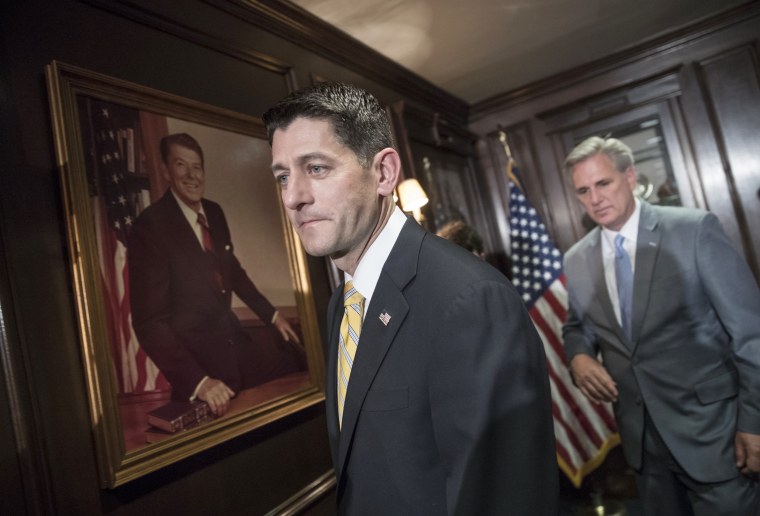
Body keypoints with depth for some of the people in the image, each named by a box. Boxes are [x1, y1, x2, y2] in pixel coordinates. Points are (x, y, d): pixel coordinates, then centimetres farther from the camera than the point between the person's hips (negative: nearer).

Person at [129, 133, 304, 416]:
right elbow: (149, 321, -22)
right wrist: (197, 381, -30)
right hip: (197, 357, -6)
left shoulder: (214, 212, 1)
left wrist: (272, 315, 12)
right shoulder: (151, 226, -19)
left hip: (234, 340, 6)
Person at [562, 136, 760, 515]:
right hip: (641, 433, 4)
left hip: (708, 427, -4)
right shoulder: (576, 260, 0)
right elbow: (577, 326, 13)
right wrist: (579, 356, -9)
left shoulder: (695, 229, -12)